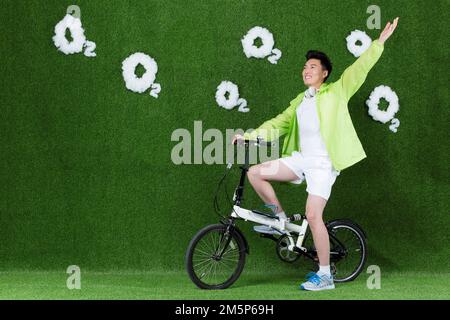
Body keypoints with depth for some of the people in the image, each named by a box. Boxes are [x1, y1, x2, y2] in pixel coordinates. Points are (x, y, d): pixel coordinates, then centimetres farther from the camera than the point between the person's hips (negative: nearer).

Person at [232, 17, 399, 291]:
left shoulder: (335, 93, 2)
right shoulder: (299, 102, 19)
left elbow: (359, 69, -6)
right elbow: (278, 125, 16)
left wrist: (379, 43, -14)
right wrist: (249, 135, 5)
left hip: (323, 162, -6)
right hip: (301, 158, 6)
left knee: (313, 215, -13)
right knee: (255, 173, -5)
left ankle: (325, 276, -3)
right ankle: (280, 219, 12)